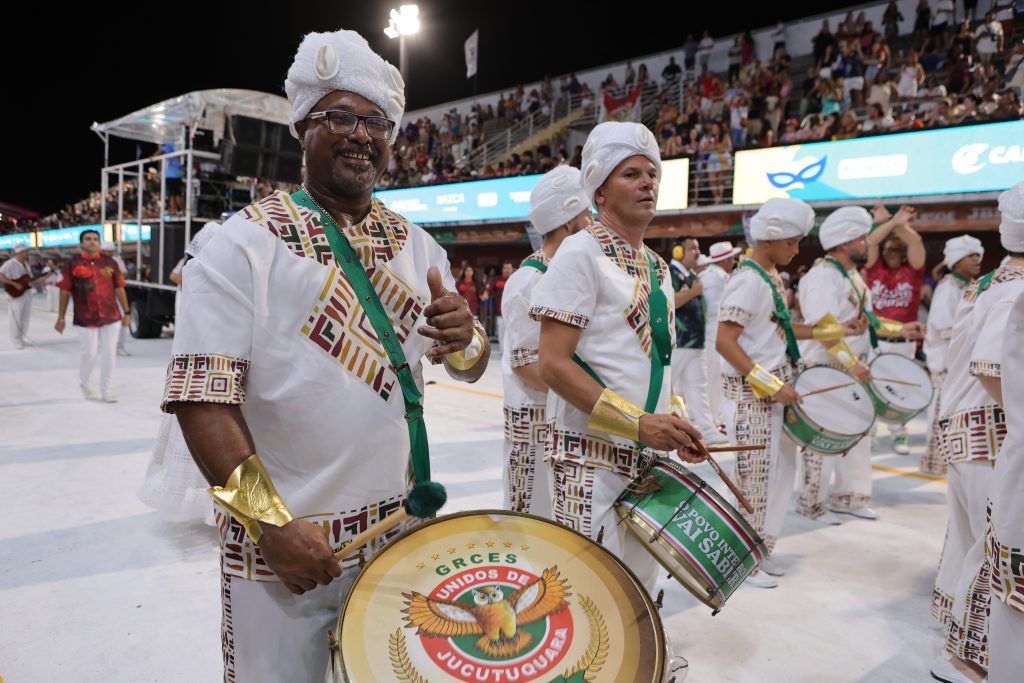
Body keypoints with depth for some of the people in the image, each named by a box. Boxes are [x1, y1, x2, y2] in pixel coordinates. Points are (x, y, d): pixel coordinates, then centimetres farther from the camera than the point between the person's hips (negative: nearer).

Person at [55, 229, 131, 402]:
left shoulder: (109, 262, 6)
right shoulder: (73, 263, 0)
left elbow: (119, 289, 9)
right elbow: (65, 292, 0)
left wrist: (126, 313, 8)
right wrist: (61, 318, 1)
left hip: (111, 317, 2)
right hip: (86, 318, -2)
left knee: (109, 353, 4)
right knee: (90, 353, 2)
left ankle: (106, 390, 17)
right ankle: (84, 382, 31)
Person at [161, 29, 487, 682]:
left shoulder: (418, 246, 5)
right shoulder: (245, 243, -10)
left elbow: (469, 369, 7)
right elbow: (203, 396, -15)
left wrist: (466, 339, -16)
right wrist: (272, 524, -20)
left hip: (403, 532, 5)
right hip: (283, 538, -4)